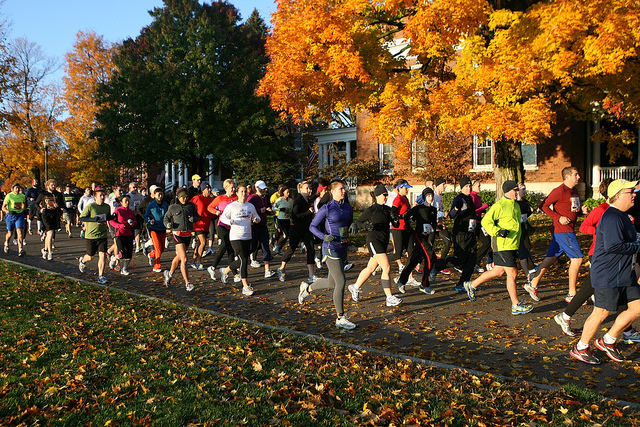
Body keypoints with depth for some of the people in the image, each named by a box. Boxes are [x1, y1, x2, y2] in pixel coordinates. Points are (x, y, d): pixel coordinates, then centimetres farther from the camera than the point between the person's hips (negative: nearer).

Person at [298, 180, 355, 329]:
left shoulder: (348, 208, 10)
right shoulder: (326, 208, -8)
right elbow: (312, 226, -3)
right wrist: (324, 236, -17)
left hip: (343, 248, 7)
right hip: (331, 248, -7)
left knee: (332, 283, 15)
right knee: (341, 282, -9)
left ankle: (307, 288, 42)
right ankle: (340, 318, 2)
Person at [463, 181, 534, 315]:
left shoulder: (516, 205, 18)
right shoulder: (499, 206, -11)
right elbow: (486, 221, -15)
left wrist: (519, 245, 28)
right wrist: (497, 231, -28)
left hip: (513, 245, 9)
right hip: (503, 245, -9)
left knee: (498, 272, 13)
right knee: (512, 273, -6)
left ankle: (472, 285, 28)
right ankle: (516, 306, 1)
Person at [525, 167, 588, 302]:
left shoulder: (574, 190, 16)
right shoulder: (560, 191, -12)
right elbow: (544, 205, -12)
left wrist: (581, 210, 4)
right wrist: (558, 218, -18)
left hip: (568, 230, 9)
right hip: (562, 230, -9)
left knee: (551, 258, 11)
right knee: (577, 258, -8)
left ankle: (533, 285, 19)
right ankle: (571, 295, -1)